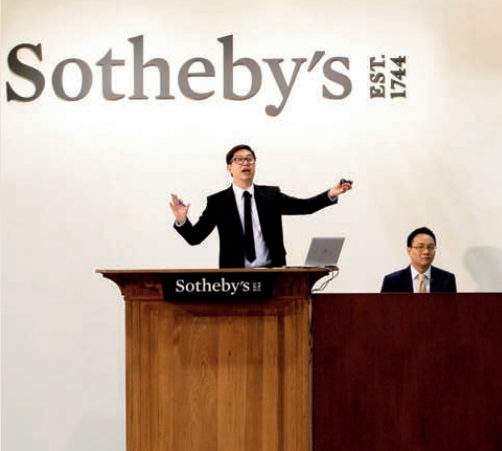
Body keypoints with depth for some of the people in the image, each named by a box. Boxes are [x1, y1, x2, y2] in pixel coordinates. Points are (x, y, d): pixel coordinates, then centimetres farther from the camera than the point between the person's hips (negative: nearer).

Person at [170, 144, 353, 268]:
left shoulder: (271, 195, 11)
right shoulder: (218, 202, 5)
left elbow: (305, 206, 2)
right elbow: (195, 237, 2)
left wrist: (331, 194, -14)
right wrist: (182, 221, -19)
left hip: (271, 273, 1)